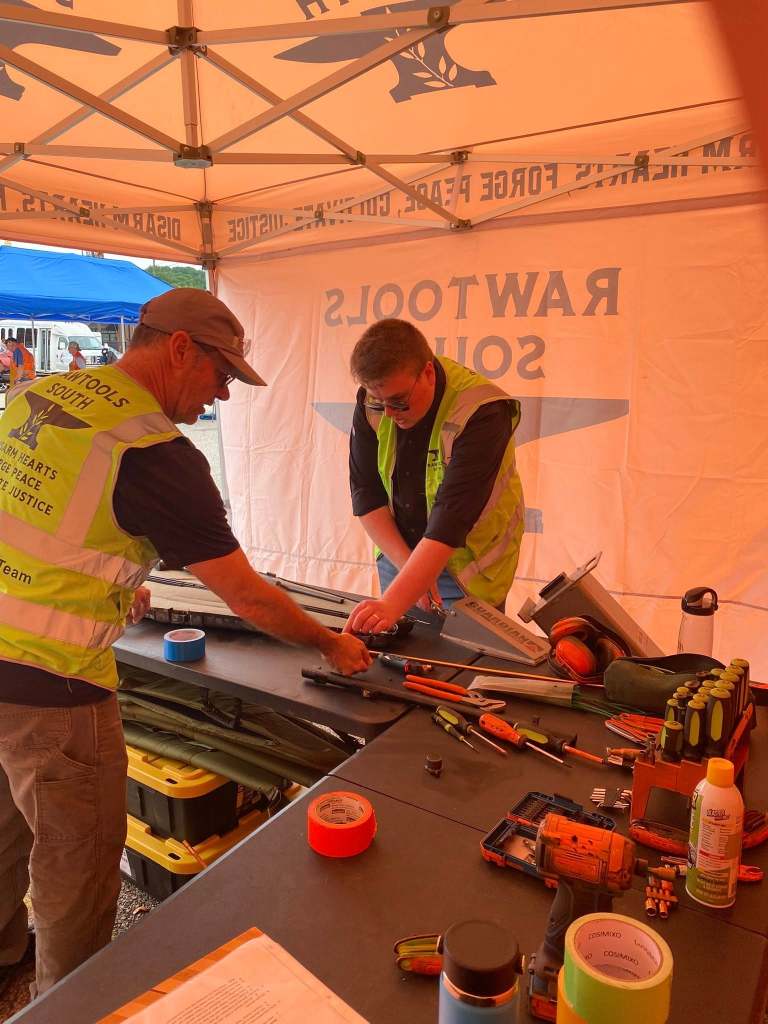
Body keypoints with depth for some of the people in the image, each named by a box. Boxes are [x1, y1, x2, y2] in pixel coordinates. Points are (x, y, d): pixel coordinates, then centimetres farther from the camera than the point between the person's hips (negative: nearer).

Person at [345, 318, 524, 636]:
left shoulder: (481, 413, -28)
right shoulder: (371, 404, -12)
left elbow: (453, 518, -35)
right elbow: (366, 493, -8)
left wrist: (392, 603, -42)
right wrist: (406, 565, -19)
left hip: (466, 572, -4)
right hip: (399, 555, 5)